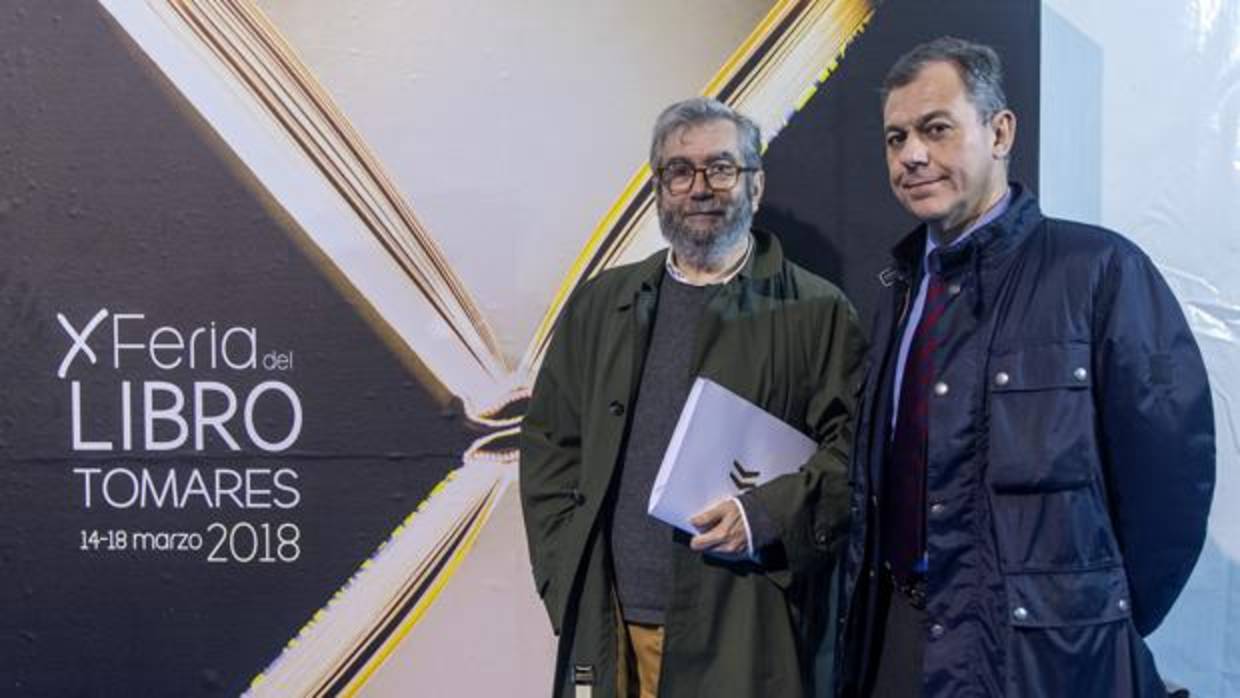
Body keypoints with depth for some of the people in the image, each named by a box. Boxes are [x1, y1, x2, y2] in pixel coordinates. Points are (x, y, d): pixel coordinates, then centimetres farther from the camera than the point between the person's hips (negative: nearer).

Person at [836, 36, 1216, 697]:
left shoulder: (1099, 269, -13)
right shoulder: (902, 284, 7)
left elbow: (1170, 466, -13)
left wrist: (1105, 629, -5)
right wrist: (863, 607, 5)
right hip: (894, 629, 6)